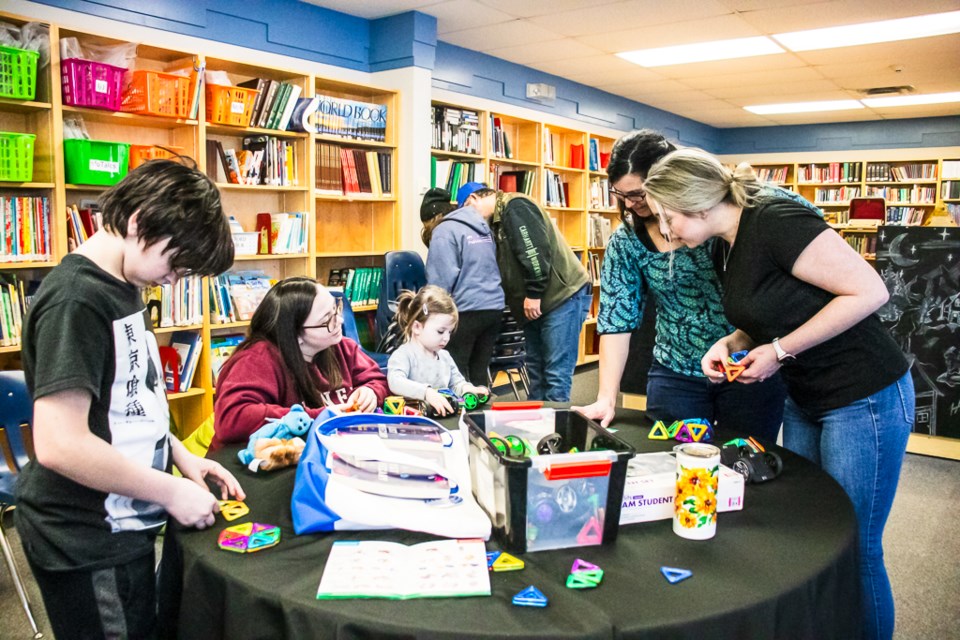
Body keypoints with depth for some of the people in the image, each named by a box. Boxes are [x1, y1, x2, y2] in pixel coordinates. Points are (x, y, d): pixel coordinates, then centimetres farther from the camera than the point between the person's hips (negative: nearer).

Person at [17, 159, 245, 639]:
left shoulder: (123, 285, 7)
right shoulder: (75, 299, -23)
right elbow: (59, 444, -29)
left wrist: (180, 456, 5)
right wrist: (172, 492, -20)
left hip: (121, 524, 9)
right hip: (87, 545, -9)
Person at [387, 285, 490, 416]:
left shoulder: (444, 356, 16)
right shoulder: (403, 355, -8)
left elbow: (457, 383, 24)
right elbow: (395, 382, -25)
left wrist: (466, 388, 0)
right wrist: (426, 392, -38)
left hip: (444, 416, 6)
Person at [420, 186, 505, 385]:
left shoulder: (444, 231, -6)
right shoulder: (482, 227, 18)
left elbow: (442, 279, -14)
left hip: (466, 310, -8)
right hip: (494, 306, 8)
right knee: (479, 373, 11)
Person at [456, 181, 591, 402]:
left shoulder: (515, 206, -13)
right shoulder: (498, 222, 17)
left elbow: (536, 250, -23)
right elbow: (503, 270, 21)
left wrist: (533, 294, -20)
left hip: (565, 295, -10)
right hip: (537, 302, 10)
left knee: (556, 372, -8)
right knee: (536, 371, 14)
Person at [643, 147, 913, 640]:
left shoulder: (775, 221, -22)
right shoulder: (727, 250, 5)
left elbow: (869, 291, -23)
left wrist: (780, 350, -20)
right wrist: (730, 344, -3)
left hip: (865, 399, -9)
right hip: (805, 400, 9)